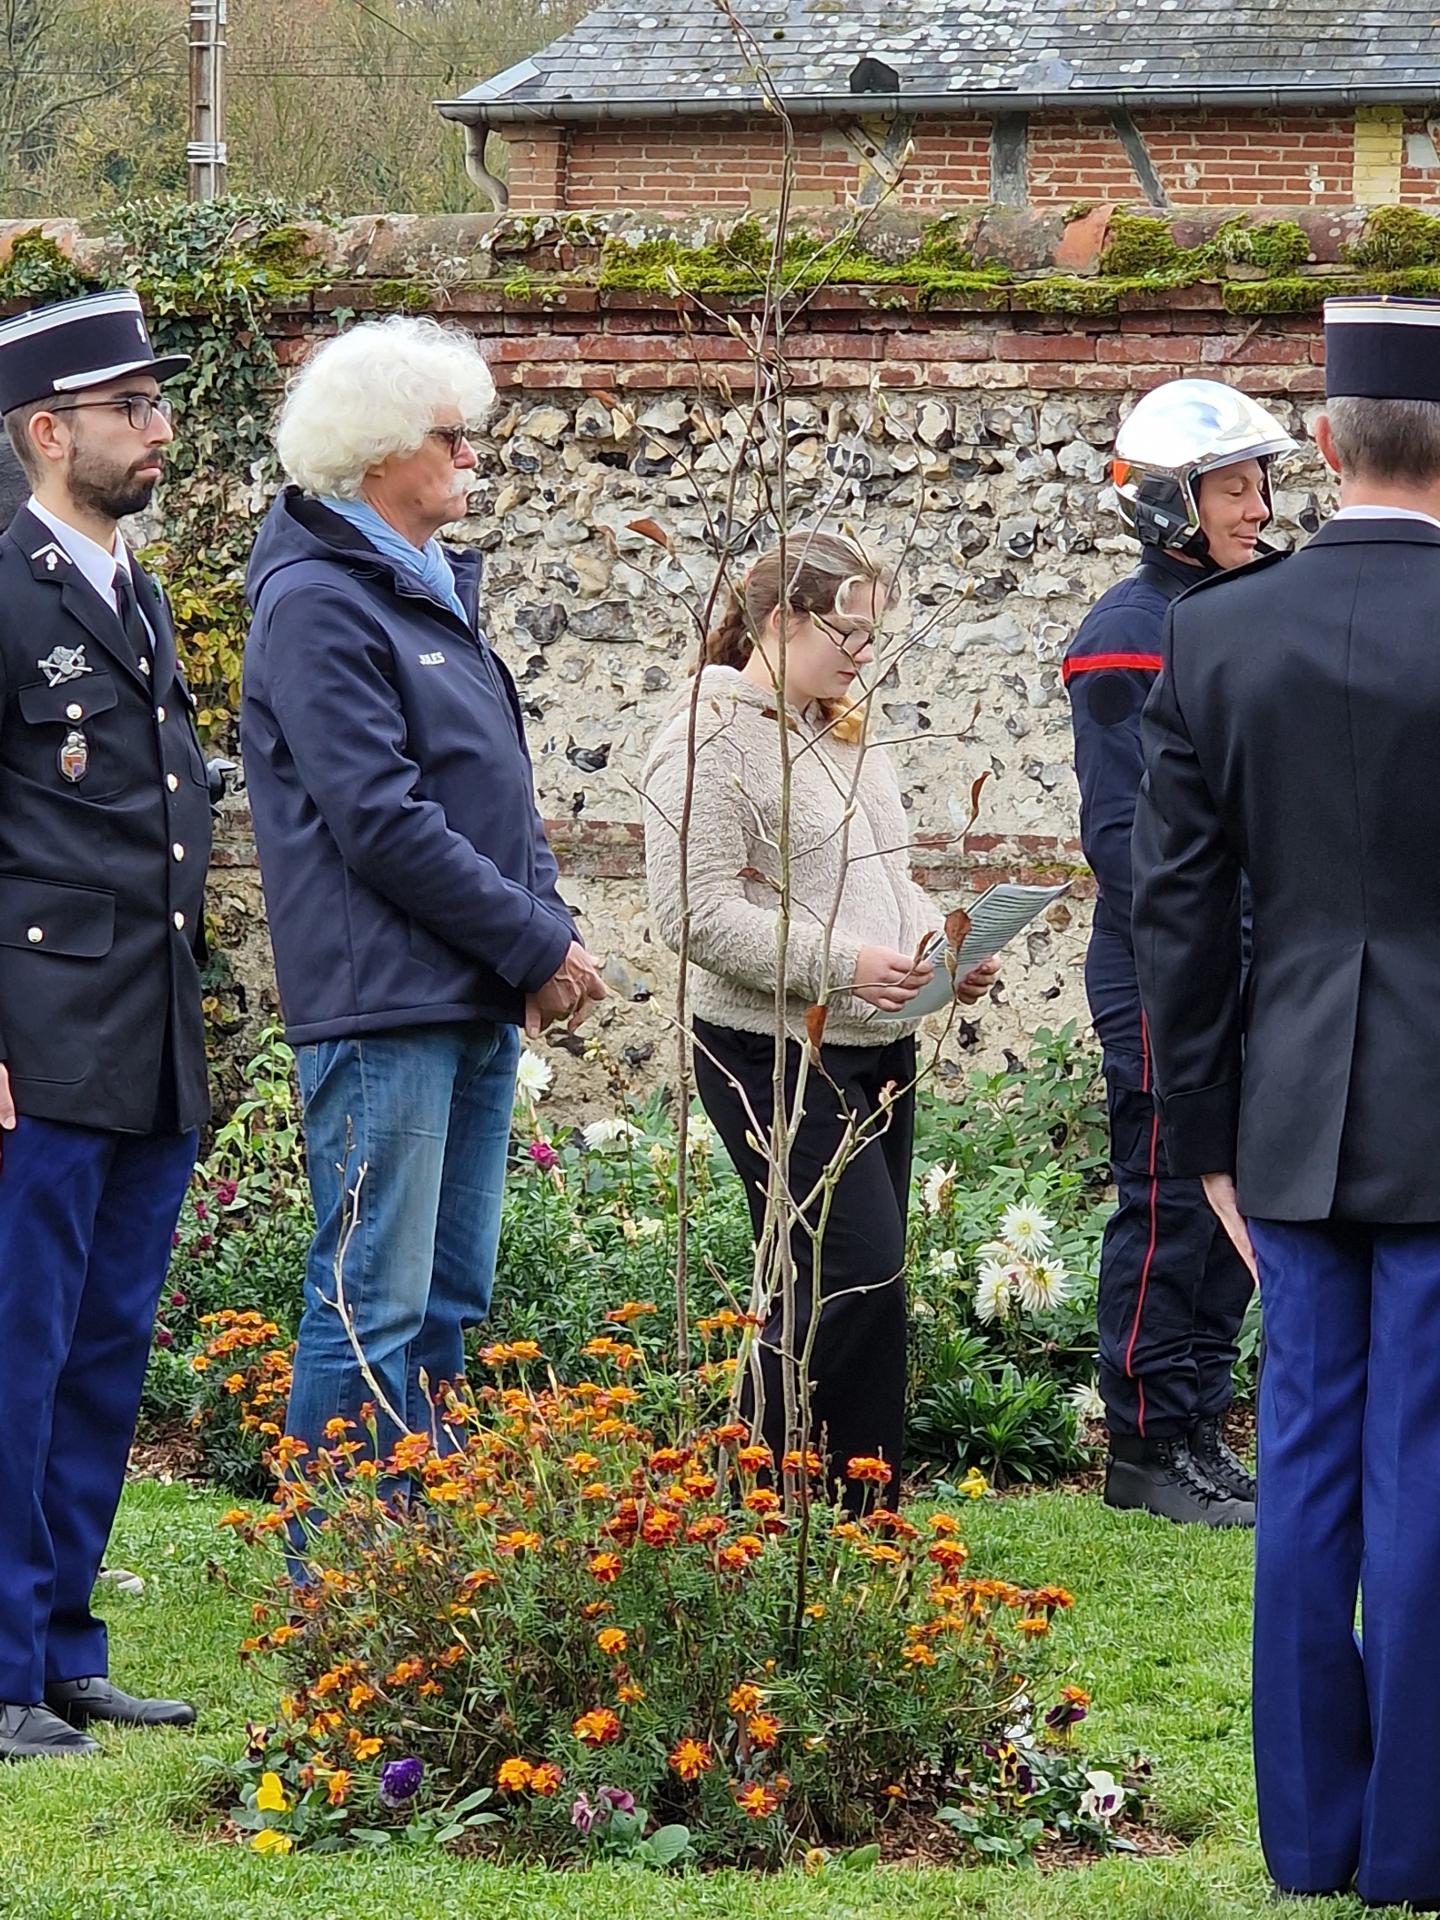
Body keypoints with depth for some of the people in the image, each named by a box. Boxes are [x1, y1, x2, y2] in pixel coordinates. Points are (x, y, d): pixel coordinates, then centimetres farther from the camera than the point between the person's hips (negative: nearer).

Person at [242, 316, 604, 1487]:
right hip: (384, 1004, -9)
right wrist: (538, 946, -13)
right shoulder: (318, 603, -11)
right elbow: (381, 820, -18)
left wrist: (547, 928, 3)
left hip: (479, 1001, 9)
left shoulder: (436, 591, 18)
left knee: (451, 1305, 12)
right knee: (374, 1311, -8)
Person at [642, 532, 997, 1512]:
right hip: (777, 1054, -9)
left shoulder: (845, 734, 18)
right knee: (859, 1272, -15)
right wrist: (840, 963, -24)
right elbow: (698, 913, -18)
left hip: (880, 1047, 9)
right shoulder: (713, 738, -11)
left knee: (857, 1286, 9)